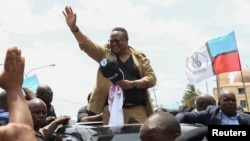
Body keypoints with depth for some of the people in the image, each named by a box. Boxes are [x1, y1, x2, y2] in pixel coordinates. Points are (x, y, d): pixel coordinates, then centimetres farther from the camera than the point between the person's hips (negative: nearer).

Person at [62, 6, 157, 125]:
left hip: (138, 109, 1)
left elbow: (151, 78, 5)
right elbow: (86, 44, -2)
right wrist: (73, 27, -17)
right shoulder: (104, 54, 12)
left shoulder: (140, 57, 11)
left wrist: (133, 84, -11)